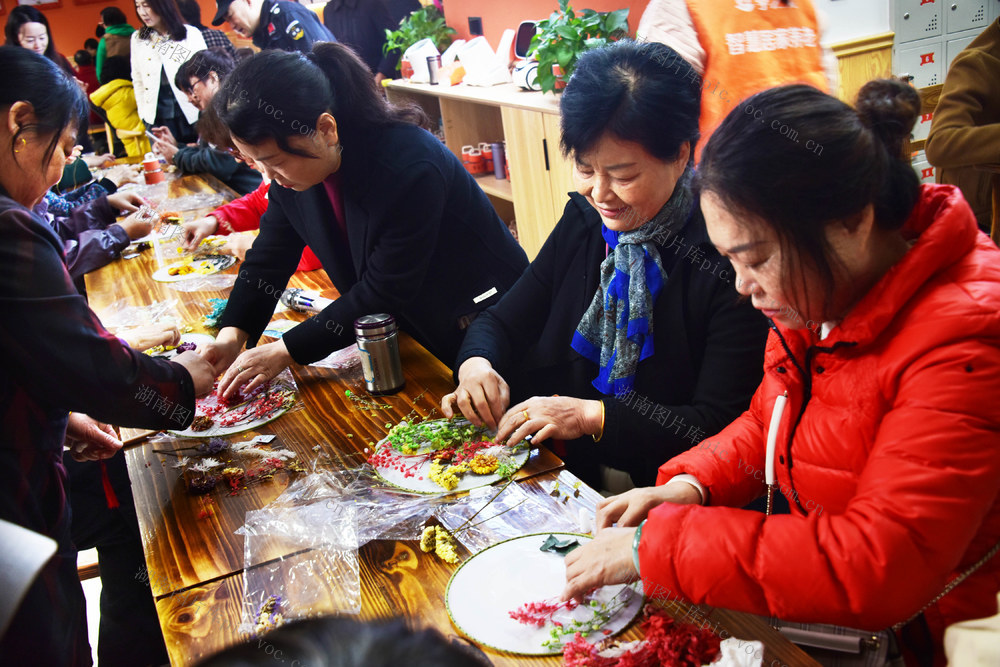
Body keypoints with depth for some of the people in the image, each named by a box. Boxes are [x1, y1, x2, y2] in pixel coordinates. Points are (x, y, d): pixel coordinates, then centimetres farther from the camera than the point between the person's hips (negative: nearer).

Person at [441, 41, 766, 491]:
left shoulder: (724, 255, -16)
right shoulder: (583, 222, 5)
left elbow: (722, 424, -17)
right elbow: (503, 320, 11)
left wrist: (591, 416, -22)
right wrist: (477, 363, -12)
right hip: (563, 470, 6)